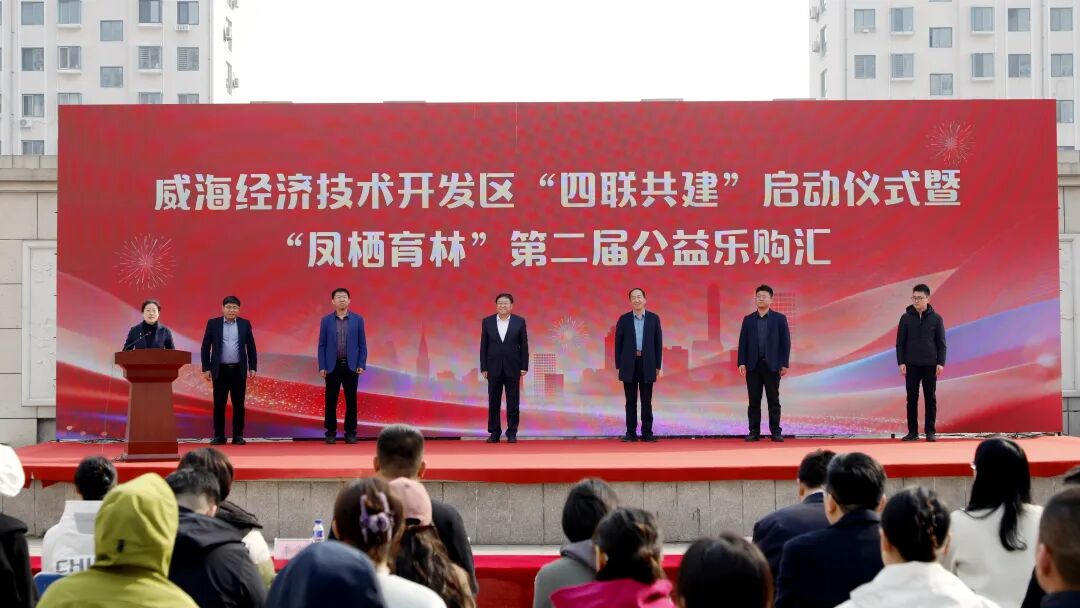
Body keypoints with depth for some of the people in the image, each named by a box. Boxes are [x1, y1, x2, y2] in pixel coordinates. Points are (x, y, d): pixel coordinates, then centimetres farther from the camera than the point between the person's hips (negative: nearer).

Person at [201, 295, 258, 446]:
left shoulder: (245, 324, 5)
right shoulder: (213, 323, 2)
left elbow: (251, 347, 7)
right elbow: (205, 347, 3)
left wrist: (252, 367, 2)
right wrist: (206, 368, -2)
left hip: (239, 370, 1)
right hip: (220, 370, -1)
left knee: (238, 404, 3)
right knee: (219, 405, 2)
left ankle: (238, 436, 9)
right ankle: (219, 436, 9)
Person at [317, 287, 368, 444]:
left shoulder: (357, 319, 3)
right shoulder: (326, 320, 3)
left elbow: (362, 344, 3)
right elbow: (322, 345, 2)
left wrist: (362, 365, -4)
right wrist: (322, 367, -4)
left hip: (351, 366, 0)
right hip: (332, 366, 0)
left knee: (351, 400, 2)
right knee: (331, 401, 2)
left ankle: (350, 432, 10)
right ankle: (331, 432, 11)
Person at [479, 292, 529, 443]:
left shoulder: (519, 322, 1)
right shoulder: (487, 322, 3)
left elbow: (524, 345, 2)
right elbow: (484, 346, 4)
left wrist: (524, 367, -3)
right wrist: (483, 368, 0)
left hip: (512, 368, -1)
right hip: (494, 368, 1)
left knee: (512, 401, 2)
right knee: (493, 401, 4)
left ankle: (512, 432, 8)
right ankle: (494, 432, 12)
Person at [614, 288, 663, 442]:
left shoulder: (654, 318, 4)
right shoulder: (624, 319, 3)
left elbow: (658, 343, 4)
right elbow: (618, 343, 4)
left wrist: (659, 367, 1)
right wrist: (618, 366, -1)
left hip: (647, 364, 0)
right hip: (629, 365, 0)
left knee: (646, 401, 3)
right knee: (631, 401, 3)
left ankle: (647, 432, 8)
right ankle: (631, 433, 8)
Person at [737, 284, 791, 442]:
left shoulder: (779, 319, 3)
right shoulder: (748, 319, 9)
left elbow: (785, 342, 0)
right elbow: (743, 342, 6)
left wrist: (784, 364, -6)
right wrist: (741, 363, -3)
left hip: (772, 365, -2)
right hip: (753, 365, 2)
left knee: (773, 400, 2)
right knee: (754, 401, 4)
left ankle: (776, 432, 6)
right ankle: (754, 432, 8)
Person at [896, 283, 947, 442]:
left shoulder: (936, 318, 1)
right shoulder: (906, 318, 2)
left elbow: (941, 343, 2)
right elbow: (900, 342, 3)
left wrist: (941, 363, -6)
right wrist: (901, 362, -5)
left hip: (930, 365, -1)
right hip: (911, 365, 1)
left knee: (930, 399, 3)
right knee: (912, 399, 3)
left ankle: (931, 431, 8)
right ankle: (912, 432, 8)